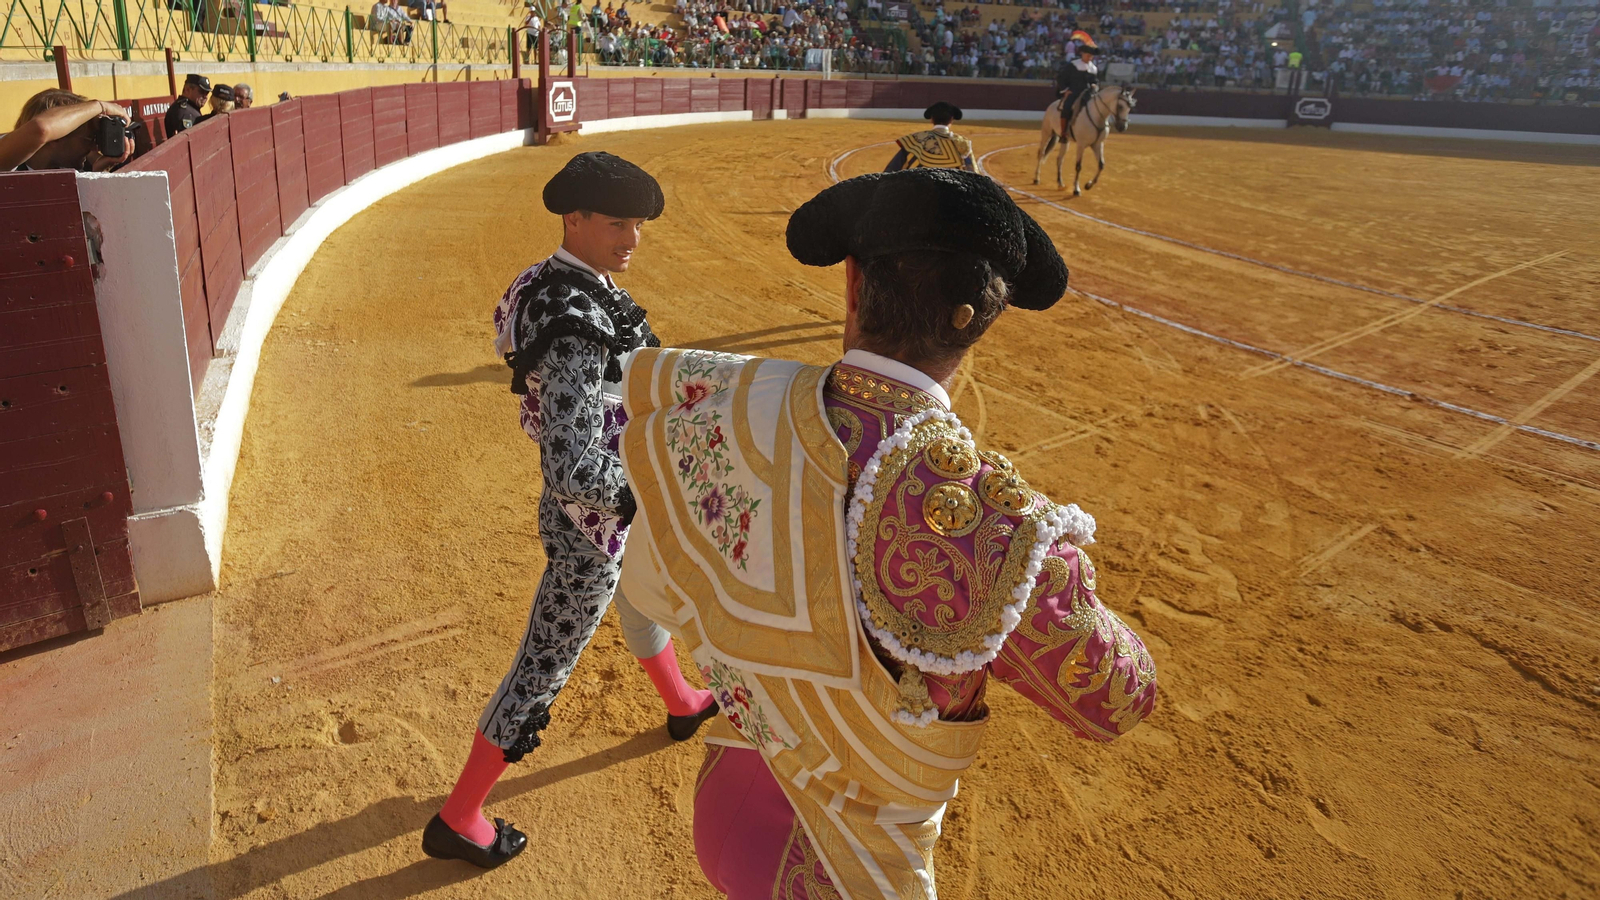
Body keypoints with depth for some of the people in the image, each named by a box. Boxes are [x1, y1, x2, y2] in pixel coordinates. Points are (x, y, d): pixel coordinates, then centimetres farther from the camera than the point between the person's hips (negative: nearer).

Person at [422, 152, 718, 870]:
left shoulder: (557, 282, -3)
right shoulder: (576, 330, -34)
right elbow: (574, 475, -38)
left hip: (611, 498, 10)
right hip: (591, 522, -10)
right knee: (544, 667, 6)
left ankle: (681, 703, 61)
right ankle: (458, 821, 26)